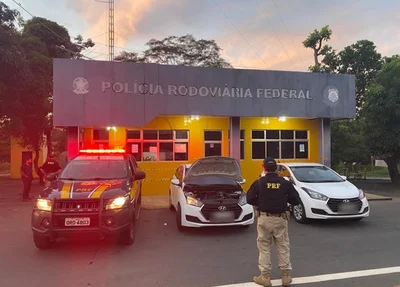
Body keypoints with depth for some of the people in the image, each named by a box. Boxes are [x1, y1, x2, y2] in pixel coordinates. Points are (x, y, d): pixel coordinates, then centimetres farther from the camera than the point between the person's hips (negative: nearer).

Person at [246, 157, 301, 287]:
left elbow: (249, 199, -6)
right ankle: (286, 276, 20)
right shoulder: (285, 183, -1)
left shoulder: (259, 182, -6)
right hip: (281, 219, 2)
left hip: (264, 219, -2)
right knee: (283, 247, 13)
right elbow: (296, 200, 1)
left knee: (264, 248, 9)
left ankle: (265, 277, 13)